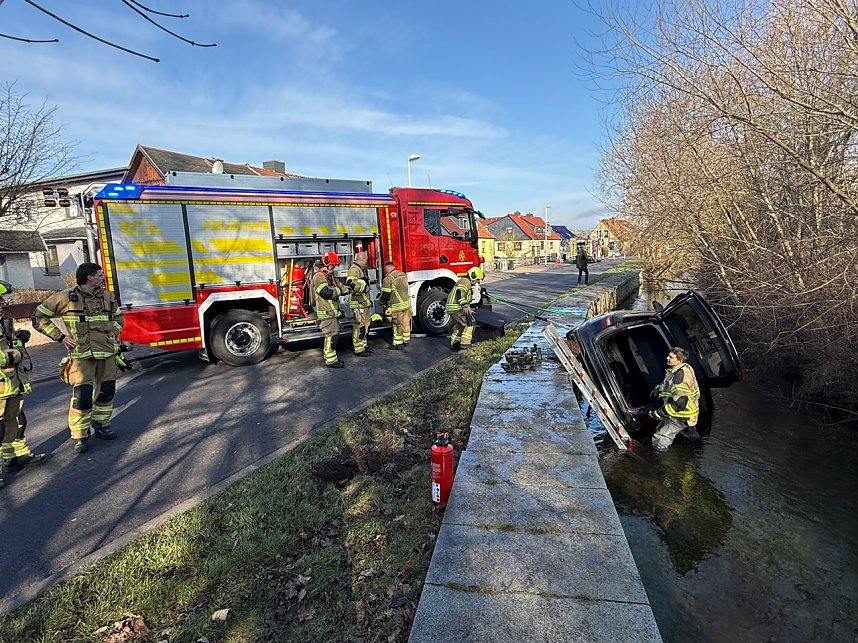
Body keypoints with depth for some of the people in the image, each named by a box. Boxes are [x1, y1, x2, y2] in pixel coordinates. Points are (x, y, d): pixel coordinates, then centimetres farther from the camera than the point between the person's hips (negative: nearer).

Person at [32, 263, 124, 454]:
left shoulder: (108, 297, 7)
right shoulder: (66, 298, -5)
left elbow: (117, 317, 24)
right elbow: (39, 317, 3)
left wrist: (113, 333, 7)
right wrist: (60, 337, -5)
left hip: (107, 353, 4)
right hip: (82, 355, -4)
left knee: (106, 390, 10)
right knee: (82, 395, -6)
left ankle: (101, 424, 29)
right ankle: (80, 435, 8)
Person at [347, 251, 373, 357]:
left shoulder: (362, 269, 18)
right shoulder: (354, 269, -15)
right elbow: (351, 283, -32)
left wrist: (369, 300, 28)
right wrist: (364, 287, -22)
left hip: (364, 302, 10)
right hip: (358, 304, -10)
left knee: (365, 325, 17)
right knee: (359, 326, -5)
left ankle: (364, 345, 28)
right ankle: (359, 349, 1)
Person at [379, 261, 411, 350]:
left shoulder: (388, 279, -13)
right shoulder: (404, 275, 9)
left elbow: (386, 295, -13)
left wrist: (381, 302, 6)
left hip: (397, 306, -7)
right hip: (407, 303, 7)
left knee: (397, 325, 3)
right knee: (406, 323, 16)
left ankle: (397, 344, 10)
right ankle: (406, 340, 28)